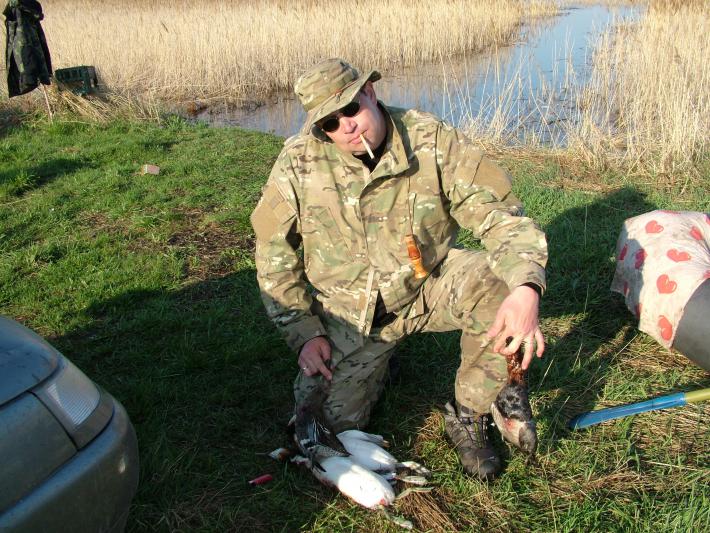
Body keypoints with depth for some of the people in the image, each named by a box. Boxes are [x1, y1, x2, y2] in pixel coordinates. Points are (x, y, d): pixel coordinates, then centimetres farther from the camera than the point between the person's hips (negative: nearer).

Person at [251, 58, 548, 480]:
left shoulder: (433, 141, -18)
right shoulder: (299, 161, -14)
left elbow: (501, 213, -21)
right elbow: (274, 252, -3)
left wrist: (525, 288, -41)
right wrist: (304, 333, -8)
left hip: (429, 283, 0)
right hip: (349, 312, 1)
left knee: (497, 284, -30)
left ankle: (468, 418, -7)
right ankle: (375, 366, 27)